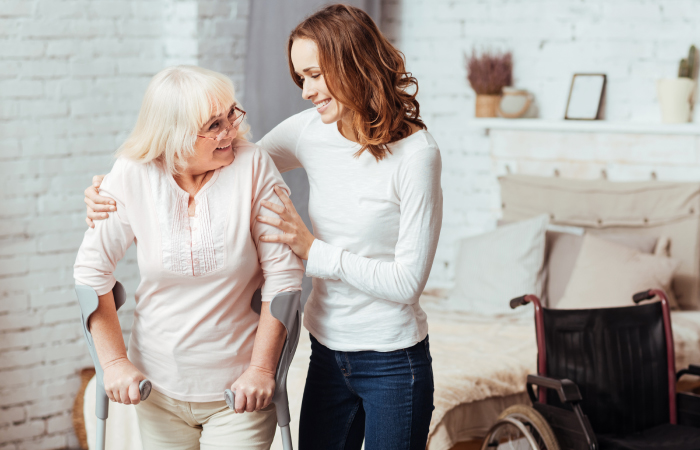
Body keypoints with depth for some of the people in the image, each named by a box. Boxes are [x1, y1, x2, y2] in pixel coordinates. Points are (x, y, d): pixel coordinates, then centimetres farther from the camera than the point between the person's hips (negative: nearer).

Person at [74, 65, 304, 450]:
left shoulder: (252, 166, -13)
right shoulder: (132, 177, -9)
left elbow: (283, 272, -10)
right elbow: (92, 270, -1)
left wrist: (262, 368, -9)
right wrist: (114, 361, -2)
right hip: (159, 387, 2)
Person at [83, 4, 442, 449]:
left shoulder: (415, 153, -16)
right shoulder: (310, 131, 0)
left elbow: (407, 281, -16)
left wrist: (313, 249, -17)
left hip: (394, 363, -5)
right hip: (328, 354, 5)